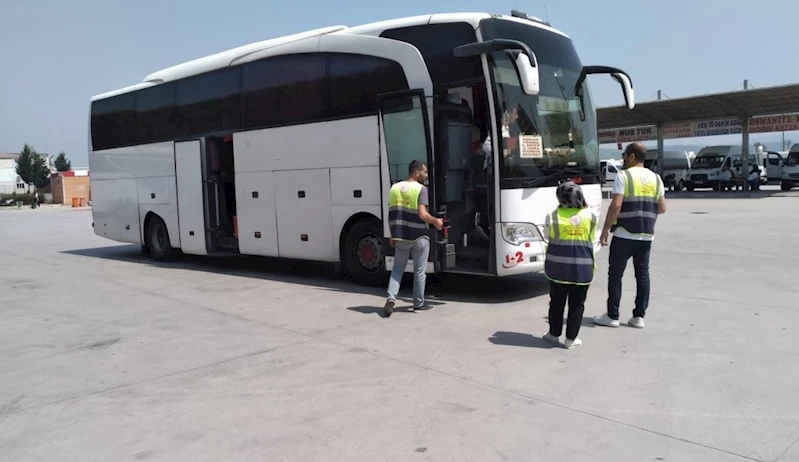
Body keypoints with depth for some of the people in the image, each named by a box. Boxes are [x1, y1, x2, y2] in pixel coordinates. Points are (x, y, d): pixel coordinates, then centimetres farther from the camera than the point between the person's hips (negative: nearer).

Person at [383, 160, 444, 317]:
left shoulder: (395, 188, 6)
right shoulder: (421, 189, -11)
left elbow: (391, 215, 8)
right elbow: (422, 214, -21)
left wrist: (393, 235, 16)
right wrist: (435, 221, -3)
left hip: (401, 237, 4)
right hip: (419, 237, -4)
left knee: (397, 269, 14)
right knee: (419, 271, 9)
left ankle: (391, 298, -3)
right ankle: (419, 304, 18)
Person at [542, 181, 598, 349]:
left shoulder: (553, 216, -7)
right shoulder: (590, 216, -4)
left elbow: (549, 238, 3)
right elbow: (591, 240, 10)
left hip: (557, 266, 0)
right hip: (582, 268, 0)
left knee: (557, 302, 13)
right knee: (577, 305, 8)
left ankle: (554, 334, 23)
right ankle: (571, 338, 11)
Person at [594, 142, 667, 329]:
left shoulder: (624, 176, -8)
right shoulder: (656, 178, 10)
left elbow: (616, 205, -16)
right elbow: (662, 208, 11)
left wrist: (605, 229, -10)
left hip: (624, 234, -5)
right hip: (647, 235, 5)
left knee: (615, 274, 3)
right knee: (642, 274, 10)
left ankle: (612, 316, 7)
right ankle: (639, 316, 12)